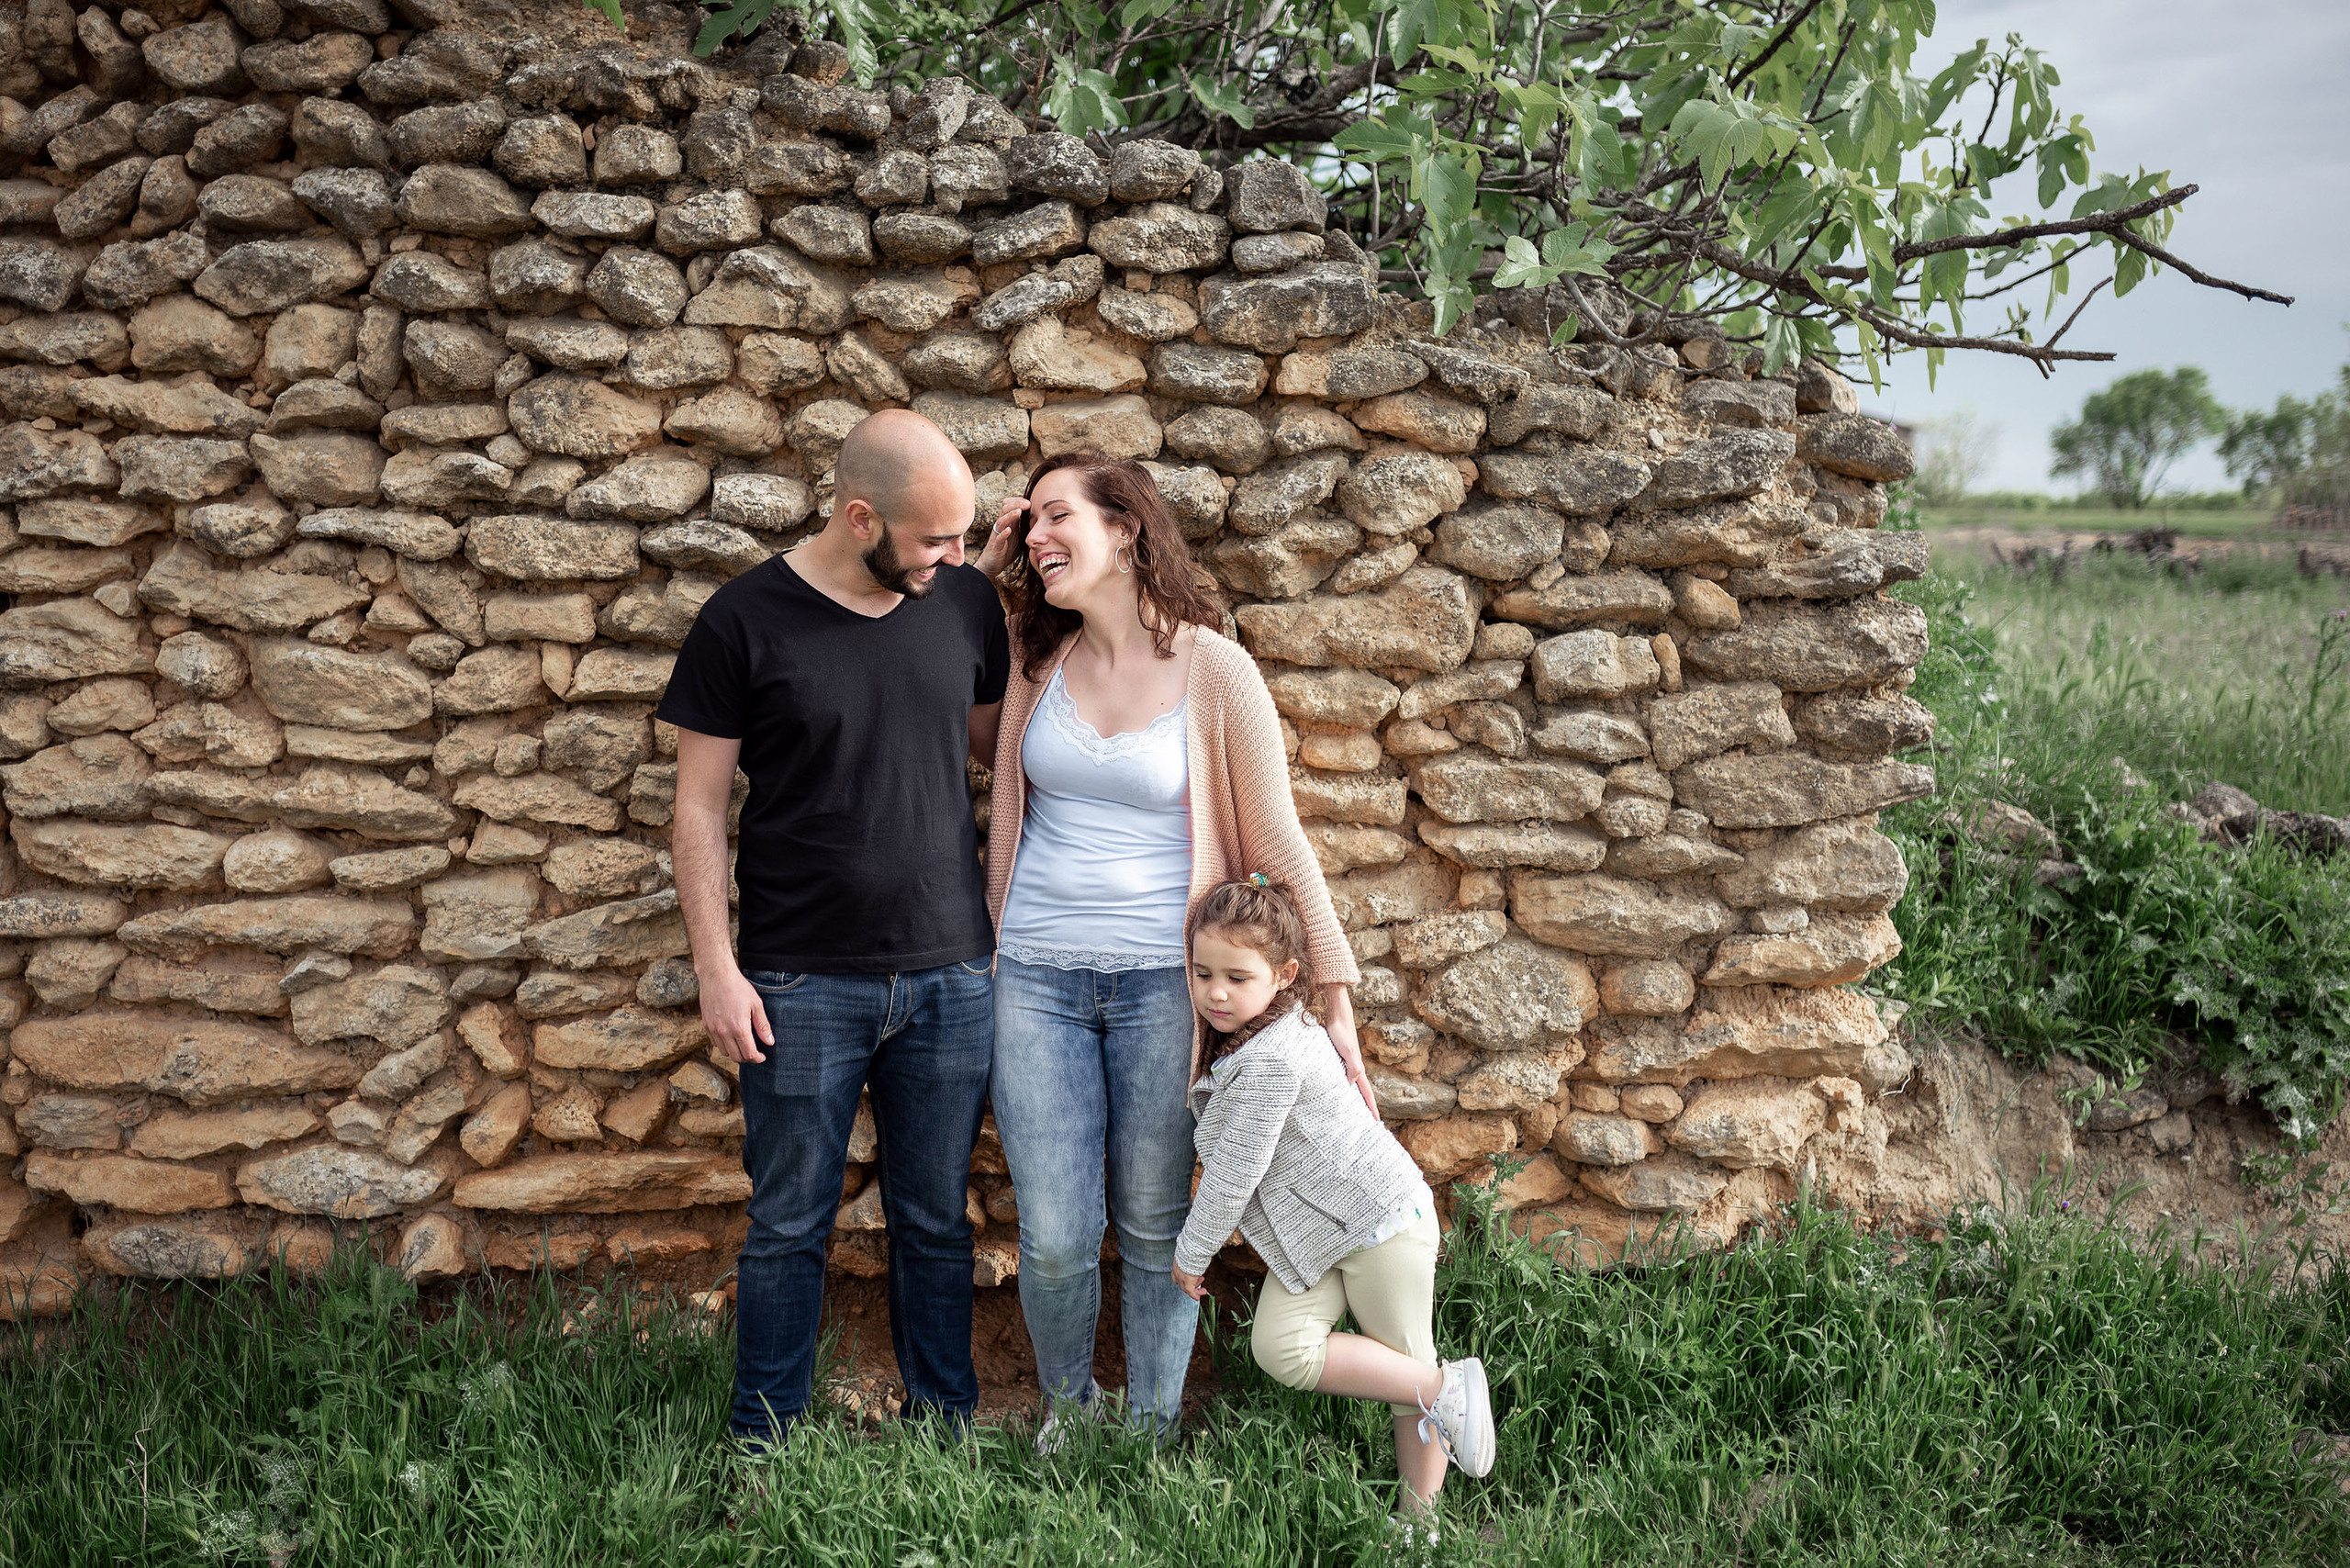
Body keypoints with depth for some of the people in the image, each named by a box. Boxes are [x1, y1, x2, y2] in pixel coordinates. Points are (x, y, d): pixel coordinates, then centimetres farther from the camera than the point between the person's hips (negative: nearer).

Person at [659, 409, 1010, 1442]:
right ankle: (764, 1451, 25)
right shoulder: (747, 619, -7)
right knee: (789, 1229, 9)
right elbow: (700, 804, -4)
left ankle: (946, 1430, 31)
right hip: (804, 985, -3)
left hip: (951, 978, 3)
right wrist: (716, 968, -8)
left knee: (935, 1222, 15)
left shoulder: (966, 603, 3)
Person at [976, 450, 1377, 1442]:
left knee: (1156, 1228, 8)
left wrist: (1336, 1002, -3)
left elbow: (1277, 842, -2)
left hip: (1162, 980, -2)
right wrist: (985, 567, 5)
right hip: (1035, 977, 2)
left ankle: (1154, 1425, 30)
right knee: (1055, 1237, 3)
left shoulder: (1215, 671, -6)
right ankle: (1064, 1403, 31)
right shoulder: (1035, 660, 4)